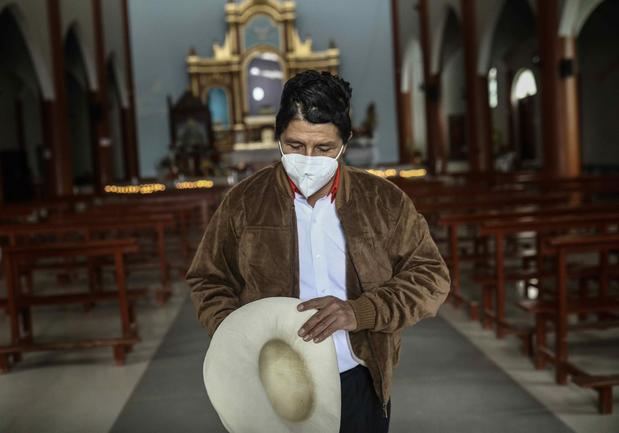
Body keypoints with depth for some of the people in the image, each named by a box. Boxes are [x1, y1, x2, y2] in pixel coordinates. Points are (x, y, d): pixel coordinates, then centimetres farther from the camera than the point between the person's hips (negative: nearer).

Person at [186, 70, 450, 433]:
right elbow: (209, 283, 2)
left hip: (359, 385, 1)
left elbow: (431, 276, -4)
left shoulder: (384, 200, -3)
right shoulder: (243, 202, -4)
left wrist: (360, 312, -20)